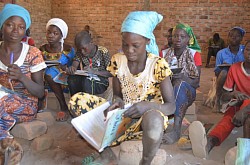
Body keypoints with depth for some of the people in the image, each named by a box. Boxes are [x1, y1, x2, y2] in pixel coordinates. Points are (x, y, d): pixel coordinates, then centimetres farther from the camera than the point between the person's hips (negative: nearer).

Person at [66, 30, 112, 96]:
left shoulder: (103, 52, -14)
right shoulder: (80, 52, 0)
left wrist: (94, 72, -32)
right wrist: (72, 68, -37)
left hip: (101, 82, -4)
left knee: (87, 81, -34)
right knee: (71, 78, -24)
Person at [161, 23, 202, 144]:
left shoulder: (194, 54, 3)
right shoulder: (164, 53, 9)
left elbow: (196, 82, -4)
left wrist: (183, 77, -25)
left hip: (188, 91, -2)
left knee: (180, 83, -36)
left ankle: (176, 129, -50)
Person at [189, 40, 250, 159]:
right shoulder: (235, 68, -1)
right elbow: (224, 98, 1)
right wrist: (234, 94, -22)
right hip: (237, 105, 2)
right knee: (226, 119, -33)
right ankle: (207, 143, -66)